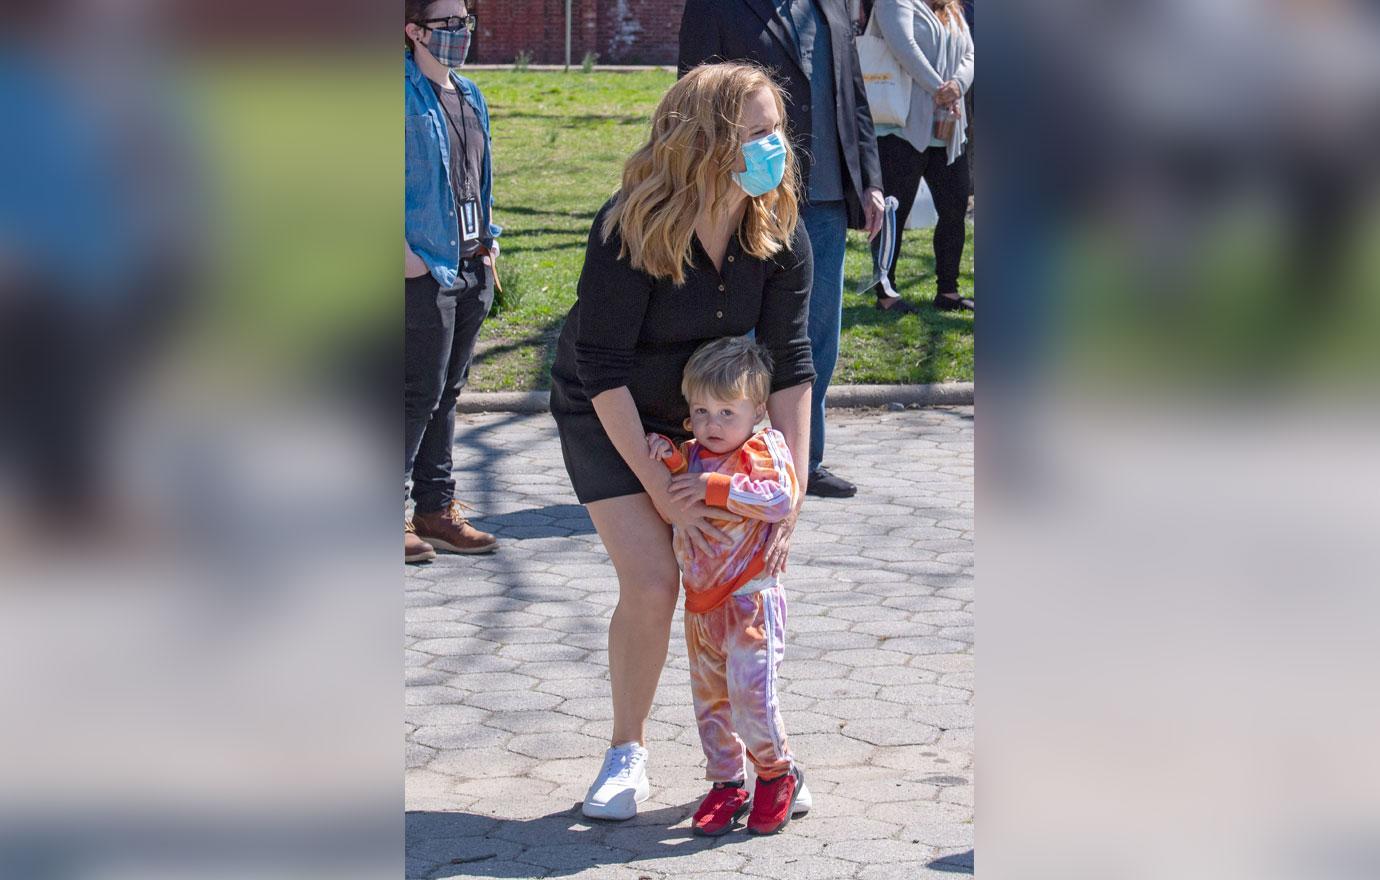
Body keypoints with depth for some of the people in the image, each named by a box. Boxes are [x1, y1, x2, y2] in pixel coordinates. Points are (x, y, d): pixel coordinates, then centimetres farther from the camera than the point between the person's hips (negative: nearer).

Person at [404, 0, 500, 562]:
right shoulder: (404, 93, -11)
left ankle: (436, 509, 21)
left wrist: (488, 237, 15)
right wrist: (402, 252, -19)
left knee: (447, 392, 13)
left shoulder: (470, 96, 15)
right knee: (419, 394, -6)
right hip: (425, 269, -8)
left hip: (473, 268, 8)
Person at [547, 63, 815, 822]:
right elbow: (604, 372, -25)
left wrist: (789, 495, -19)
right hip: (608, 417, -4)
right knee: (651, 581, -15)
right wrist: (664, 495, -24)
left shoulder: (780, 233, -17)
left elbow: (789, 366, -13)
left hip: (710, 410, 4)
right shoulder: (629, 230, -29)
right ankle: (627, 755, 7)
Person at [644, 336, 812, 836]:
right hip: (702, 602, 7)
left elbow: (781, 498, -24)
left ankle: (779, 774, 5)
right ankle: (726, 783, 22)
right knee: (710, 697, 11)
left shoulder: (765, 448, -9)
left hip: (750, 597, -7)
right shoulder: (694, 454, 11)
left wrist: (715, 487, -26)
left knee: (750, 689, -15)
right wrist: (671, 462, -7)